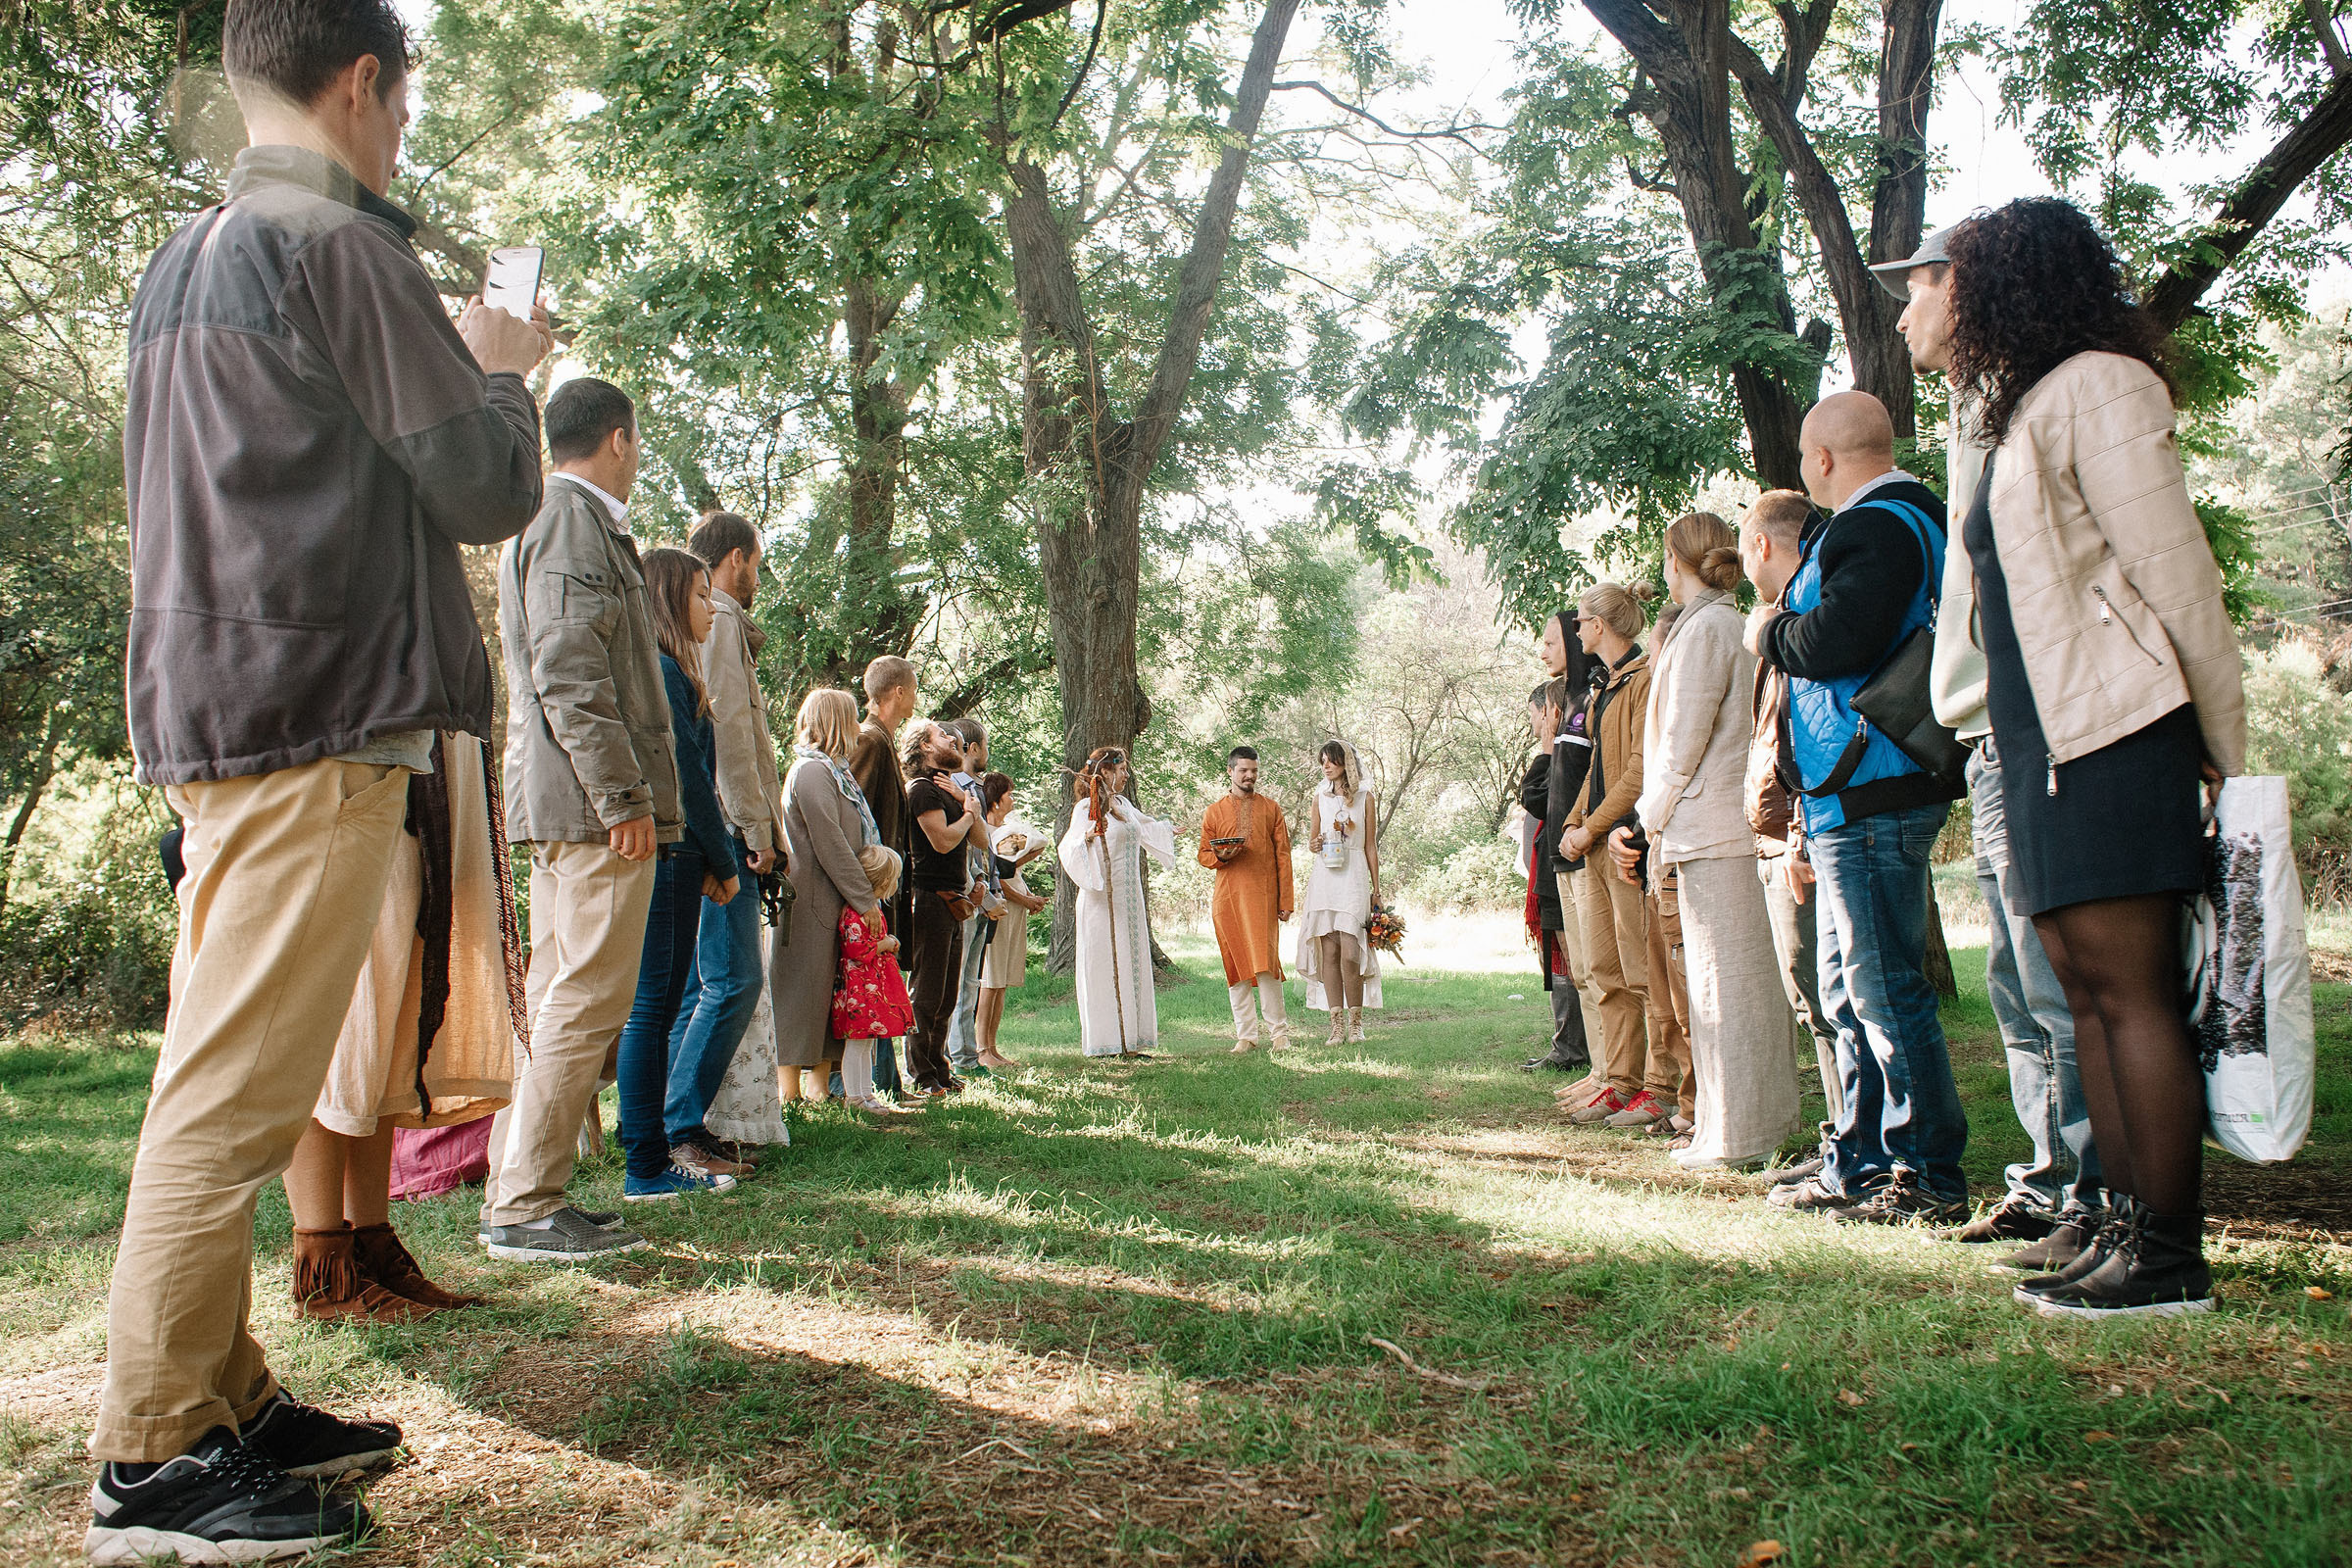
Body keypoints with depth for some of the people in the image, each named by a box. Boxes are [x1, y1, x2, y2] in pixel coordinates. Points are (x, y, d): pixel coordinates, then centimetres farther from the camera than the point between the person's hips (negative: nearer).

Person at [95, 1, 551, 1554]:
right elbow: (488, 488, -7)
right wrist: (503, 369, 11)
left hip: (212, 709, 10)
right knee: (237, 1093, -6)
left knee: (230, 1087, 12)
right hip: (317, 718, -10)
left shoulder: (183, 260, 19)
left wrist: (450, 359, 23)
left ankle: (226, 1401, 21)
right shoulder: (337, 245, -8)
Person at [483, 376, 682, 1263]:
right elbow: (568, 674, -18)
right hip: (592, 801, -11)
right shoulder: (572, 519, -8)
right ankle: (522, 1207, -4)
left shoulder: (564, 519, 24)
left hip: (564, 808, 11)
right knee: (588, 1003, -8)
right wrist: (623, 797, -20)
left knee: (563, 1004, 12)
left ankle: (523, 1196, 17)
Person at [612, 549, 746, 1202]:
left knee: (658, 1008, 11)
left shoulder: (657, 671, 21)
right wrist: (724, 864, -6)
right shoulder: (663, 670, -9)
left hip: (669, 860, 10)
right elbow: (689, 776, -13)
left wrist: (713, 862, 11)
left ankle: (679, 1138, 18)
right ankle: (649, 1167, -3)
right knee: (652, 1007, -7)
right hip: (668, 857, -10)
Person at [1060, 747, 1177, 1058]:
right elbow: (1069, 849, -18)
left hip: (1129, 896, 8)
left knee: (1132, 963, 6)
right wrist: (1088, 836, -37)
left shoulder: (1123, 804, 14)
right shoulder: (1087, 807, -9)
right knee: (1107, 965, -6)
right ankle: (1106, 1041, -2)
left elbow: (1143, 825, 37)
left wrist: (1168, 828, 54)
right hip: (1103, 897, -8)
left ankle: (1129, 1038, 10)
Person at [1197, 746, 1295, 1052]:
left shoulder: (1271, 809, 12)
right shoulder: (1214, 812, 13)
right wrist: (1221, 856, -9)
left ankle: (1279, 1032, 0)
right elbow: (1204, 855, 15)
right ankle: (1246, 1035, 8)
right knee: (1235, 966, 2)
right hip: (1227, 897, 2)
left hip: (1263, 896, -2)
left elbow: (1283, 855, 8)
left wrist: (1286, 900, 1)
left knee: (1265, 962, -10)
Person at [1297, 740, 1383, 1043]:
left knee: (1350, 953, -12)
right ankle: (1337, 1024, 2)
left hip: (1354, 877, -3)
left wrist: (1376, 889, 6)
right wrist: (1312, 845, -3)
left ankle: (1356, 1022, 0)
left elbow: (1371, 847, 8)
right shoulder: (1320, 798, 14)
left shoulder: (1365, 798, 7)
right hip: (1324, 878, 3)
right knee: (1329, 953, -2)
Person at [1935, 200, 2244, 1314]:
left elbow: (2179, 578, -11)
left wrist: (2227, 758, -11)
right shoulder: (2022, 408, 21)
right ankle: (2127, 1229, 13)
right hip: (2043, 745, 9)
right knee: (2089, 992, 8)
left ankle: (2170, 1259, -1)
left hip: (2115, 736, -9)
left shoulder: (2093, 387, -7)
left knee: (2129, 992, -8)